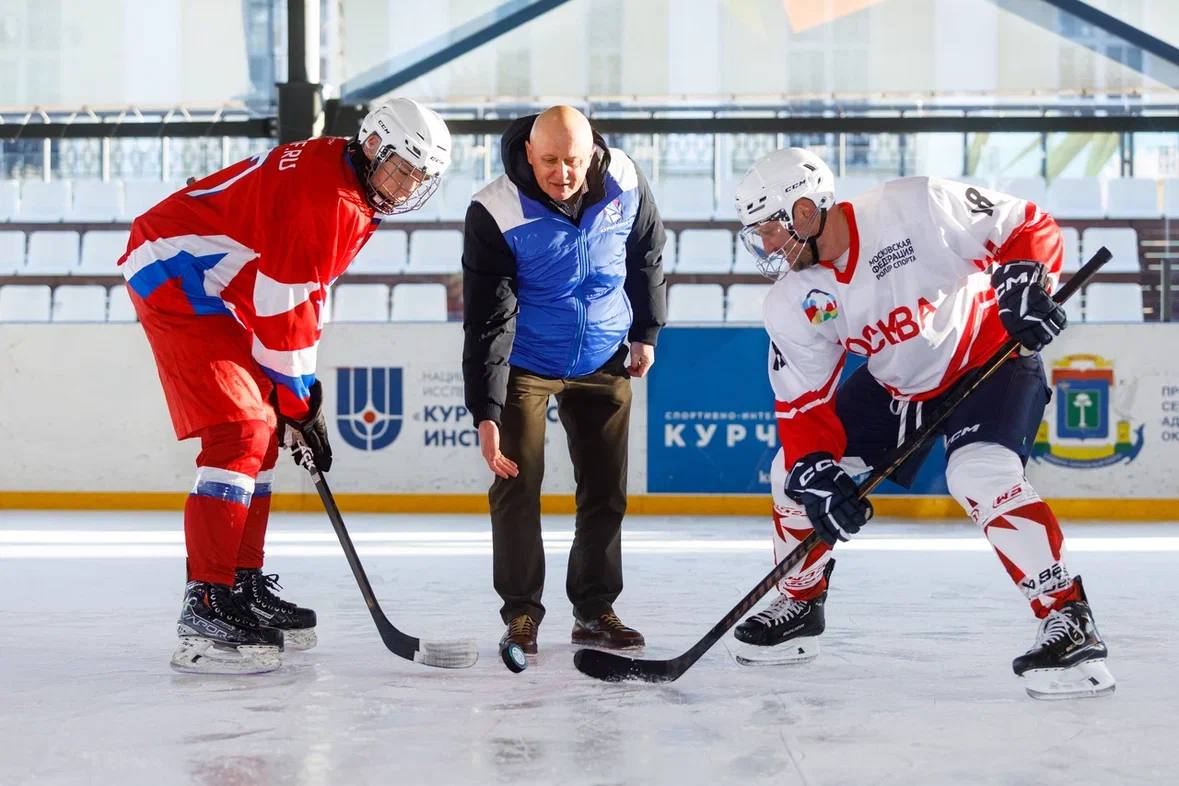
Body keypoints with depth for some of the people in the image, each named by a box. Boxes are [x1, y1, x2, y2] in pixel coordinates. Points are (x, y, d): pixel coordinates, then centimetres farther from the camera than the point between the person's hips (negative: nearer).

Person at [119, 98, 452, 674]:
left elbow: (304, 291, 17)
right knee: (241, 433, -18)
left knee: (262, 431, 13)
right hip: (176, 279, -11)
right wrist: (297, 400, -12)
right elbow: (285, 302, -21)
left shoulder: (354, 195, 11)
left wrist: (302, 389, 12)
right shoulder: (322, 190, -22)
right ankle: (206, 606, -18)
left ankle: (243, 584, 22)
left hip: (218, 295, 11)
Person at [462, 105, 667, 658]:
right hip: (524, 363, -3)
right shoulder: (495, 213, -25)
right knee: (517, 485, -6)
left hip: (603, 362, 3)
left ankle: (594, 611, 19)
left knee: (605, 489, 6)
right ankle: (521, 612, 9)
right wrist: (486, 413, -28)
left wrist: (645, 331, 11)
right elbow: (487, 320, -24)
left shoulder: (624, 182, -15)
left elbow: (646, 254, 6)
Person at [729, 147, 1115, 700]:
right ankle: (799, 605, 24)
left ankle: (1069, 619, -25)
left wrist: (1023, 285, -36)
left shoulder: (913, 207, -28)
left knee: (979, 474, -32)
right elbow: (802, 407, -9)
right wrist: (815, 474, -25)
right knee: (795, 467, 2)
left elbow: (1029, 227, -19)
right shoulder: (791, 306, -11)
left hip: (990, 356, -6)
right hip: (894, 384, 7)